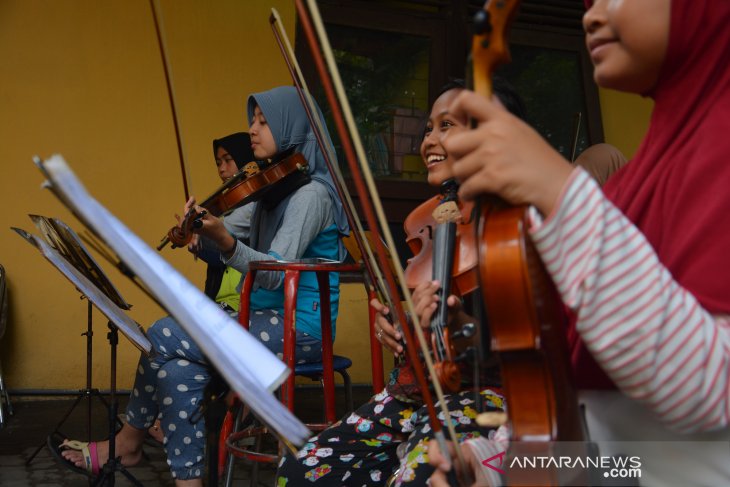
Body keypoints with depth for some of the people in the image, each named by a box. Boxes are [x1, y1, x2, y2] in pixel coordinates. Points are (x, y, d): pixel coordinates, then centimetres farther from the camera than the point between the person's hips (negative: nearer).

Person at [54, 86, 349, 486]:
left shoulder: (310, 193, -14)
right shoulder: (275, 186, 15)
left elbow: (276, 273, -23)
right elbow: (231, 228, 9)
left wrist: (223, 241, -37)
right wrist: (204, 225, -13)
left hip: (300, 326, -8)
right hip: (268, 315, 8)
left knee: (164, 337, -14)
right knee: (181, 366, -11)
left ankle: (128, 441, 6)